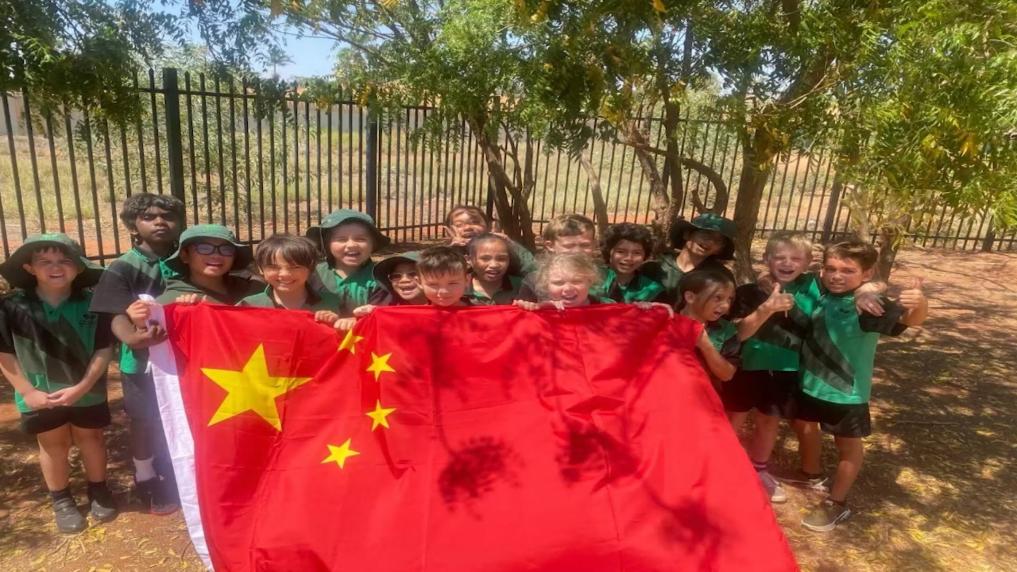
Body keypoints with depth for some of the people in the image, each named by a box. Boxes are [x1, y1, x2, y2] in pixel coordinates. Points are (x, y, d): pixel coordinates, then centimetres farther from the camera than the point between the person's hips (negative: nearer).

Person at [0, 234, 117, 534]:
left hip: (87, 392, 0)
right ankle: (61, 501, 32)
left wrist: (82, 387, -17)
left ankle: (98, 491, 35)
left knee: (90, 438, 16)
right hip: (40, 394, 0)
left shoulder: (93, 304, -14)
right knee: (53, 445, 14)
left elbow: (104, 349, -11)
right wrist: (28, 391, -10)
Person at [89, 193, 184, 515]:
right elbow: (117, 317, -21)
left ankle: (173, 473, 41)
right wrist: (132, 338, -43)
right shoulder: (123, 268, -13)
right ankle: (146, 480, 34)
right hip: (143, 359, -4)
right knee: (146, 421, 12)